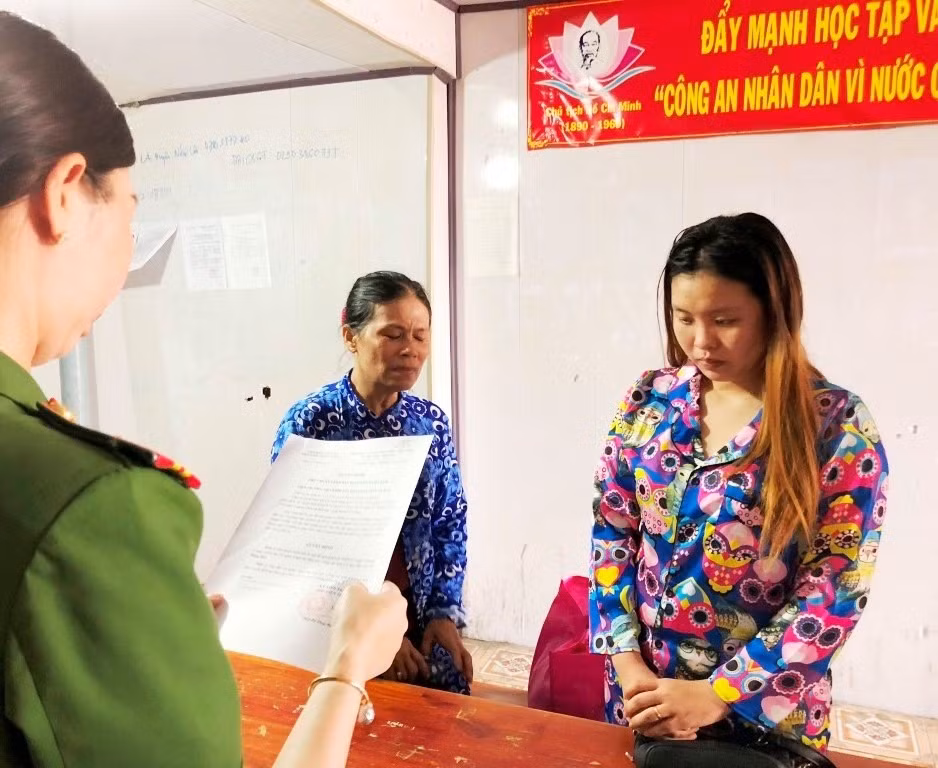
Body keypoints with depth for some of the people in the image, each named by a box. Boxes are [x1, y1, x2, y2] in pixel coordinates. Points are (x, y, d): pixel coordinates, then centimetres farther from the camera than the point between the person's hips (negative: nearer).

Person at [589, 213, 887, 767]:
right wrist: (626, 660, -10)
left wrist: (718, 695, -17)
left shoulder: (839, 426, -13)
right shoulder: (648, 402, -4)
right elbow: (611, 533, -1)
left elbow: (836, 588, -14)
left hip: (764, 713, -3)